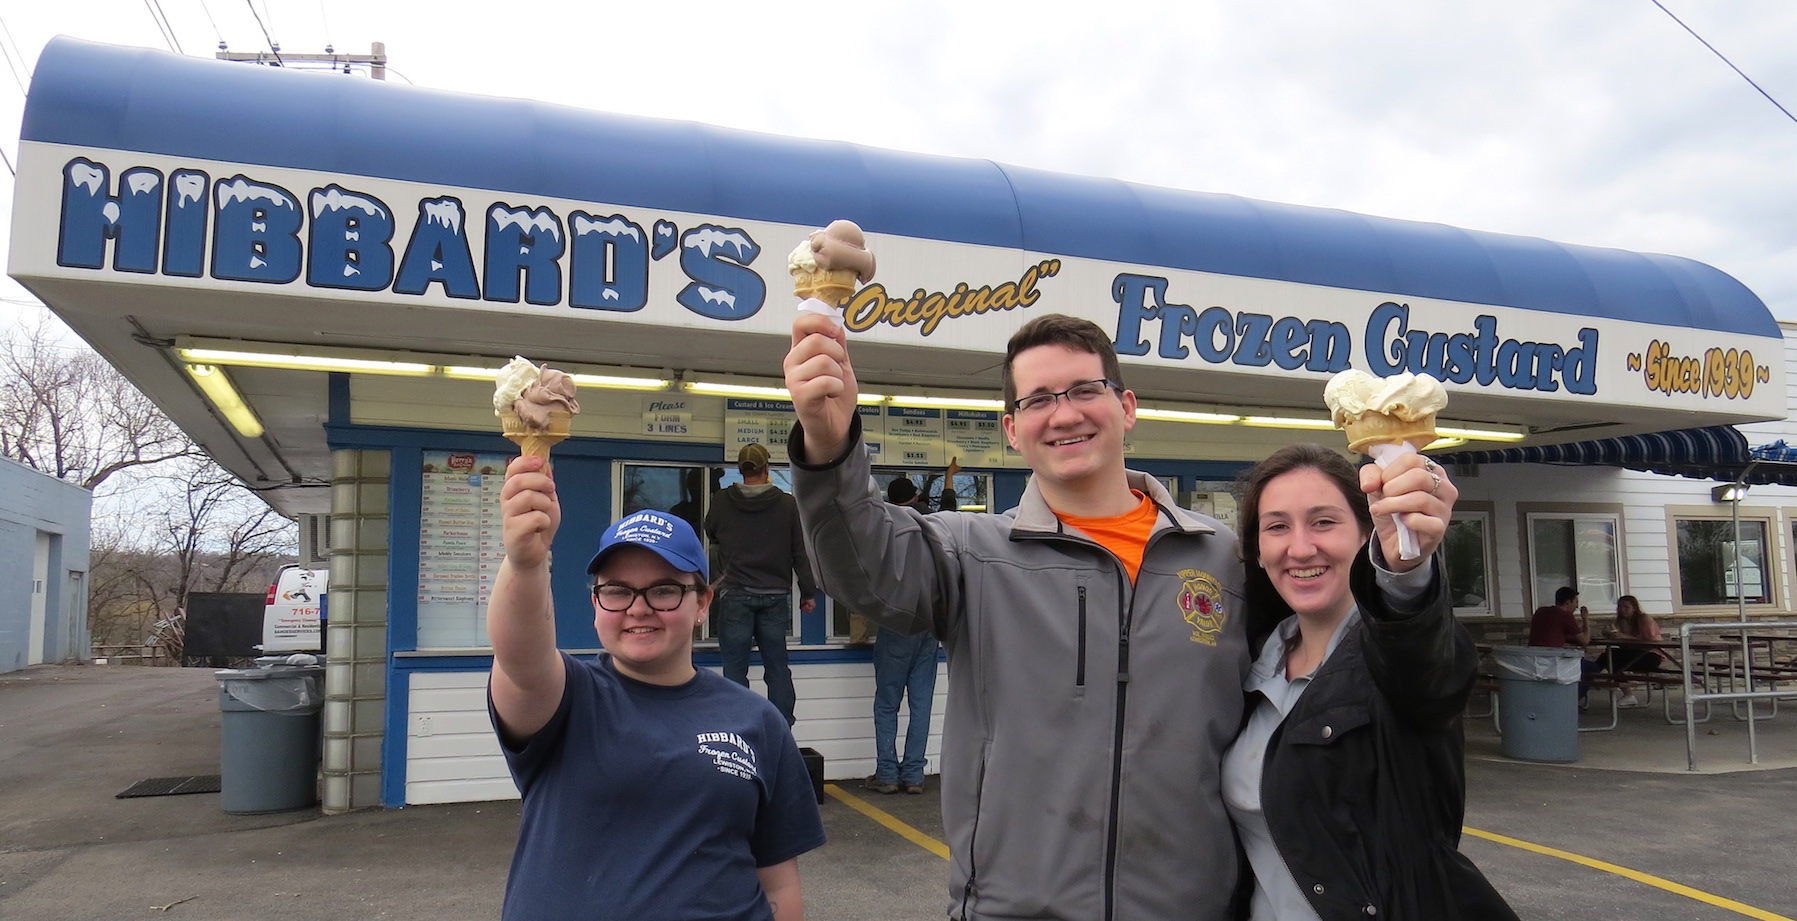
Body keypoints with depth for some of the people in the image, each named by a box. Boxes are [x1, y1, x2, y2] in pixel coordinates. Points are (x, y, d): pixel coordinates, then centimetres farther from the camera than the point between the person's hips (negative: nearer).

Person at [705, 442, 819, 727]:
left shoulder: (721, 502, -1)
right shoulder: (786, 504, -1)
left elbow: (710, 535, 17)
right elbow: (800, 551, 1)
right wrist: (808, 591, 6)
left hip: (736, 594, -1)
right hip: (776, 595, 1)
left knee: (735, 668, 4)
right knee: (777, 666, 9)